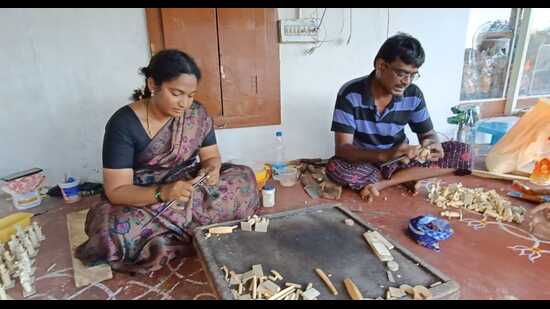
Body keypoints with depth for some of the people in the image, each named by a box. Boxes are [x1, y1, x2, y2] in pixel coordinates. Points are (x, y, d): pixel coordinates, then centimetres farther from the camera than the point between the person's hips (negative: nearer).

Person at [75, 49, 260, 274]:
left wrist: (211, 170, -23)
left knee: (244, 178, -14)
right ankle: (195, 235, -9)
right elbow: (116, 191, -20)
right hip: (140, 200, -3)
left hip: (189, 190, 4)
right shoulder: (123, 124, -19)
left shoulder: (196, 113, -7)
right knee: (119, 233, -35)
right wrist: (163, 192, -38)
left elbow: (211, 156, 2)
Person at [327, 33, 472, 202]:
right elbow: (342, 149, -26)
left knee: (462, 152, -14)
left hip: (401, 161, 4)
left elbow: (428, 134, 3)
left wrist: (433, 144, -24)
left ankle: (383, 183, -19)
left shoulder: (413, 95, -9)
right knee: (335, 167, -36)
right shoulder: (350, 94, -20)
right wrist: (385, 155, -42)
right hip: (364, 162, -3)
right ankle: (407, 180, -17)